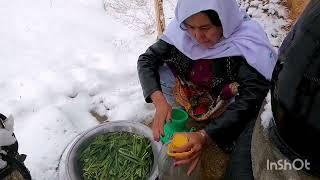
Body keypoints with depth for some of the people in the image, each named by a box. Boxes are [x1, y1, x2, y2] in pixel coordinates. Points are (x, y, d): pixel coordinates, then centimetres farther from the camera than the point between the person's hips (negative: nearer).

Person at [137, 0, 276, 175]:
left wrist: (205, 135, -46)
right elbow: (147, 59, -15)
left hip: (229, 105, -3)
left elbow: (251, 97, -35)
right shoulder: (181, 30, -18)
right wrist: (159, 101, -32)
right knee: (158, 72, -16)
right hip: (194, 96, 4)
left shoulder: (249, 43, -28)